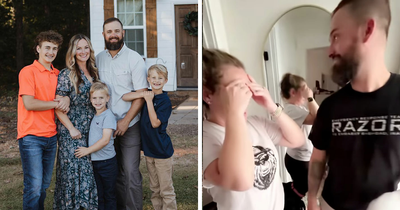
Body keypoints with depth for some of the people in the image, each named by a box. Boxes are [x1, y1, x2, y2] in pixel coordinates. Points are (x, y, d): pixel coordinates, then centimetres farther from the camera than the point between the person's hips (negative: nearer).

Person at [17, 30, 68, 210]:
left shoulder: (57, 74, 12)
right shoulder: (28, 72, -6)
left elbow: (63, 95, 19)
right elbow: (29, 103, -15)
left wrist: (66, 100, -5)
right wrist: (56, 103, -7)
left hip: (51, 136, 6)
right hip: (31, 136, -6)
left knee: (44, 185, 13)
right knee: (34, 186, -7)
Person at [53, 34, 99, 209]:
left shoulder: (93, 73, 11)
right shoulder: (66, 75, -9)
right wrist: (71, 129, -14)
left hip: (91, 131, 6)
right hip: (72, 133, -6)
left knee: (90, 171, 9)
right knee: (73, 170, -1)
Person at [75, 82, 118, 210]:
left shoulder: (108, 116, -14)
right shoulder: (93, 116, 9)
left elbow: (105, 140, -20)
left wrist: (87, 150, -15)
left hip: (107, 162, -7)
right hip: (94, 161, 7)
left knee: (109, 195, 6)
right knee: (98, 195, 14)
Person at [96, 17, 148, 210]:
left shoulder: (134, 59, -5)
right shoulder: (99, 58, 8)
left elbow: (141, 94, -9)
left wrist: (126, 121, -14)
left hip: (129, 125, -4)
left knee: (130, 171, -3)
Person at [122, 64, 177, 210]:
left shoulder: (165, 101, -13)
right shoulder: (146, 95, 4)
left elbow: (155, 123, -20)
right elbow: (125, 97, -3)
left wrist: (149, 100, -22)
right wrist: (143, 94, -16)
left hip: (162, 150, -6)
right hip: (148, 148, 6)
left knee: (166, 189, 3)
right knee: (154, 188, 18)